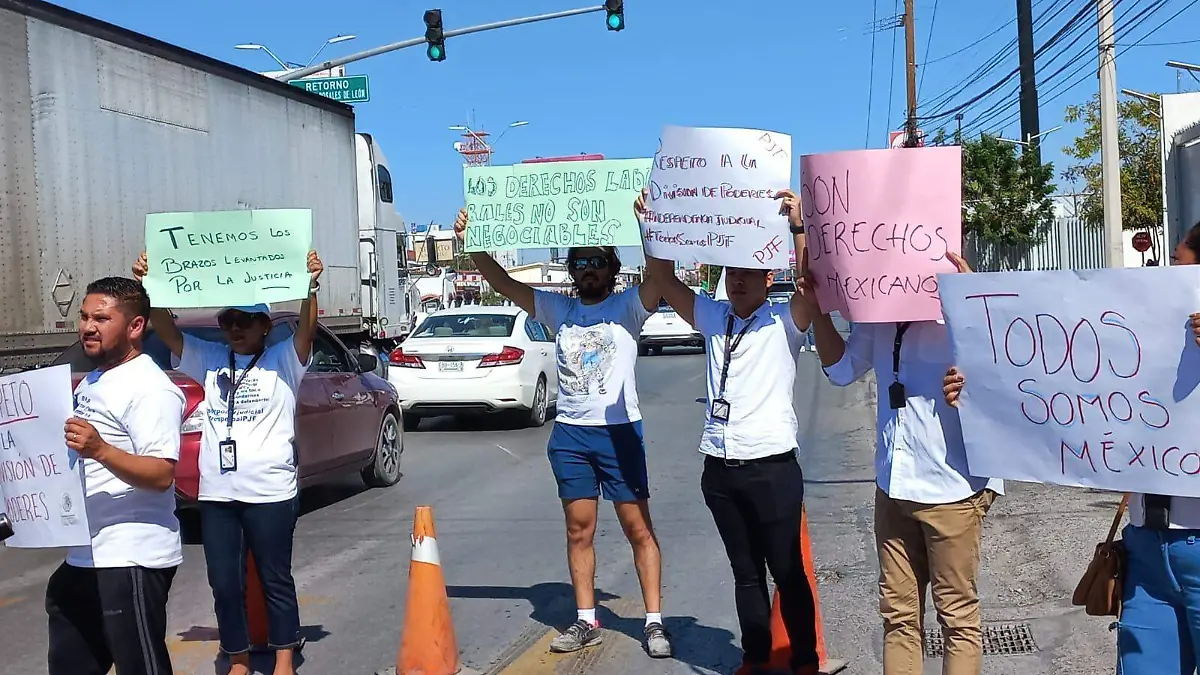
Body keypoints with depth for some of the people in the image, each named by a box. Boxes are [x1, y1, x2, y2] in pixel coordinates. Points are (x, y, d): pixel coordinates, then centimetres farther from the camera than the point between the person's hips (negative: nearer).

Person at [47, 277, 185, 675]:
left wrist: (99, 450, -36)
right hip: (83, 556, 10)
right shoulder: (89, 384, 14)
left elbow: (162, 475, -24)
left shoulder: (150, 389, -15)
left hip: (132, 560, -10)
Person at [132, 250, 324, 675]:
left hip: (270, 493, -4)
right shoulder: (209, 359, 12)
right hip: (216, 494, 4)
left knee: (275, 580, 7)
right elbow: (167, 330, 4)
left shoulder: (284, 360, 1)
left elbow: (307, 330, -16)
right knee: (224, 584, 9)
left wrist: (310, 286, -33)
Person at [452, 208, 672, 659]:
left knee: (638, 528, 0)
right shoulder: (557, 310, 11)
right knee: (579, 530, 9)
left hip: (619, 432, -4)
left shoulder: (628, 306, 0)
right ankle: (586, 622, 19)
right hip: (569, 434, 4)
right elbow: (503, 283, 6)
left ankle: (654, 622, 7)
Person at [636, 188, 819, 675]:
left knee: (787, 571, 5)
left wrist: (796, 225, -30)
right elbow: (665, 280, 7)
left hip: (772, 466, -5)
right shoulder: (713, 318, 10)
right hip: (719, 468, 5)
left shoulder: (784, 322, -4)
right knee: (745, 573, 15)